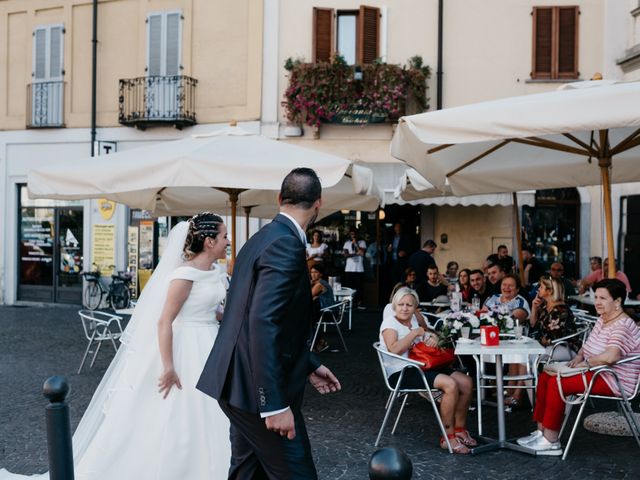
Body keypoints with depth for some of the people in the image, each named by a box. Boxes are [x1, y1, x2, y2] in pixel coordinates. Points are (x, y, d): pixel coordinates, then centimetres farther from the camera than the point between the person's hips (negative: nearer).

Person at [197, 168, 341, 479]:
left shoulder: (262, 238, 13)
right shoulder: (286, 244, -18)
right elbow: (263, 325, -27)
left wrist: (308, 365, 23)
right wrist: (275, 404, -27)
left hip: (241, 382, 10)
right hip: (260, 388, -10)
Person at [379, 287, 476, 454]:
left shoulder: (413, 320, 14)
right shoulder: (389, 323, -7)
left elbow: (429, 331, 29)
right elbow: (394, 349, -24)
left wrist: (433, 337, 5)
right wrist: (415, 333, -15)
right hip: (401, 373, -8)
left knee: (466, 382, -4)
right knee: (450, 385, -27)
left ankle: (459, 429, 11)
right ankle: (448, 437, -15)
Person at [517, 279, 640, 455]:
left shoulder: (623, 327, -21)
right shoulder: (603, 320, 12)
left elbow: (610, 356, -38)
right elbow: (590, 345, 27)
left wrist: (586, 363, -22)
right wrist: (580, 355, 5)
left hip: (612, 381, -11)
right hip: (596, 372, 11)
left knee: (556, 383, -24)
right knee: (545, 377, 1)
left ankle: (551, 442, -17)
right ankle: (541, 432, 2)